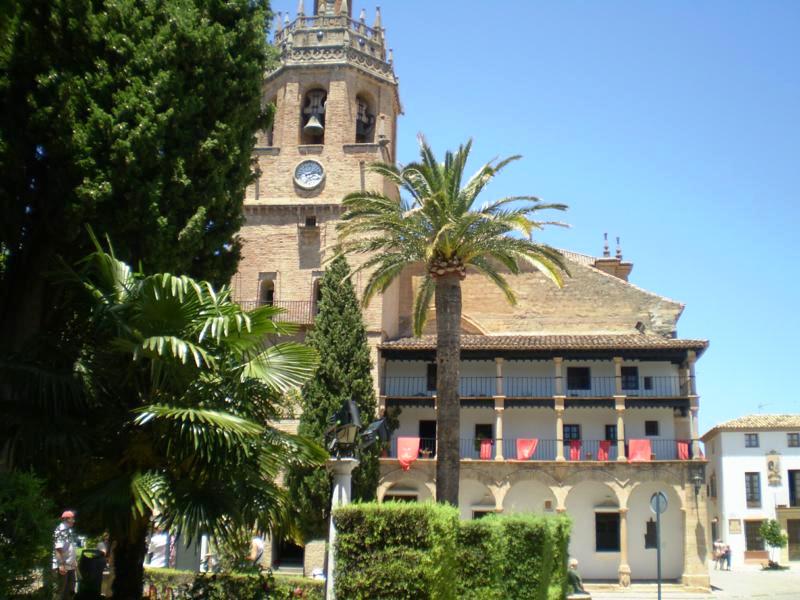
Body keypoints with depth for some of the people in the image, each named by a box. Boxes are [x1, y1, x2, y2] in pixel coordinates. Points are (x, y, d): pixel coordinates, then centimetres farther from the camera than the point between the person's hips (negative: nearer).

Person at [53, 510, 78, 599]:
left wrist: (75, 561, 20)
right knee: (61, 590, -2)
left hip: (70, 566, 9)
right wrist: (61, 565, -25)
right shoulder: (60, 530, -15)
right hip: (62, 566, -9)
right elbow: (58, 549, -21)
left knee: (70, 590, 13)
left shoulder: (69, 530, 14)